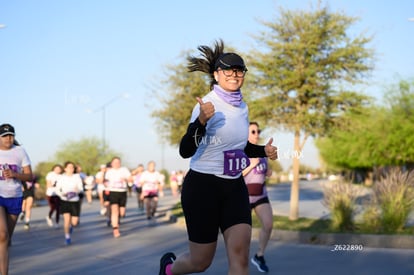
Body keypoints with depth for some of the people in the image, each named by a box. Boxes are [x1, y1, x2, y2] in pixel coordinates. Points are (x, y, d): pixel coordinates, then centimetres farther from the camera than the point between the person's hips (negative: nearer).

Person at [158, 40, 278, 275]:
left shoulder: (243, 107, 8)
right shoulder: (207, 105, -14)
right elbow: (186, 151, -24)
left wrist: (263, 150, 7)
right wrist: (201, 121, -40)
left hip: (235, 187, 6)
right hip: (203, 187, -6)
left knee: (240, 255, -11)